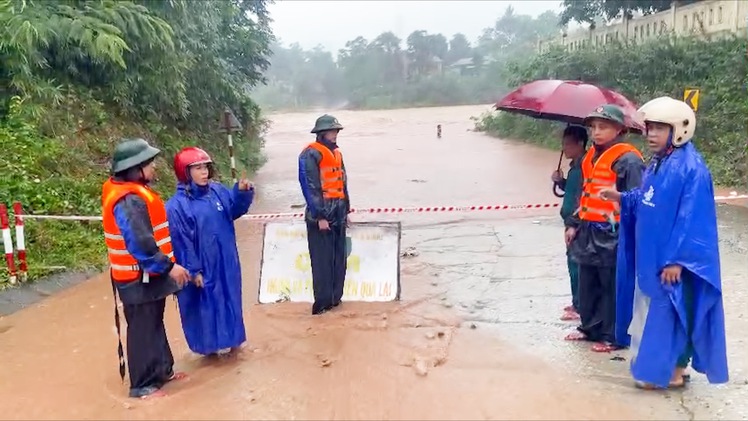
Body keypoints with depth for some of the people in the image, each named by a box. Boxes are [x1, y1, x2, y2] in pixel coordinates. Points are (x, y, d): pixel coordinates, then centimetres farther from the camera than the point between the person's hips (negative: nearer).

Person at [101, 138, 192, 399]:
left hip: (148, 274, 10)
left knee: (154, 325, 20)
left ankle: (162, 370, 34)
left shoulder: (133, 192, 8)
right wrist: (169, 266, -23)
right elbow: (140, 244, -29)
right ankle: (142, 384, 15)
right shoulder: (128, 200, -25)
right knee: (143, 330, 2)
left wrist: (166, 264, 18)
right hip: (139, 278, -10)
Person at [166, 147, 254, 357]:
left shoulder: (218, 191, -1)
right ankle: (209, 345, 26)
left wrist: (242, 192, -8)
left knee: (229, 299, 17)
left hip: (225, 261, 6)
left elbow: (234, 210, 12)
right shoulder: (177, 205, -18)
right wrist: (193, 270, -15)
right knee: (205, 304, 8)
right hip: (201, 266, -6)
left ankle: (233, 340, 34)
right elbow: (181, 241, -16)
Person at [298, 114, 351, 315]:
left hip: (337, 214, 8)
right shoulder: (311, 154, -11)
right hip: (321, 215, -8)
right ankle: (322, 303, 3)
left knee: (339, 259, 11)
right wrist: (320, 216, -18)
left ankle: (335, 298, 21)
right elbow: (310, 187, -16)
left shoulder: (336, 153, 16)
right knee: (322, 260, -4)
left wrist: (346, 211, 17)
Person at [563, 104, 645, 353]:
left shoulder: (627, 160, -12)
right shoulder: (591, 157, 13)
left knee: (613, 289, 3)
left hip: (612, 236, -8)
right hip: (588, 233, 8)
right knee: (588, 285, 17)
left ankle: (612, 336, 14)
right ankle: (589, 328, 31)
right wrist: (574, 224, 17)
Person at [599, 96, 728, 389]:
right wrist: (623, 198, 4)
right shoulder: (657, 164, 8)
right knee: (649, 309, 16)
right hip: (650, 255, 9)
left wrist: (677, 259, -22)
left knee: (670, 312, 3)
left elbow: (692, 218, -21)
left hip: (670, 259, -9)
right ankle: (655, 364, 30)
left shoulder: (691, 168, -19)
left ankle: (673, 371, 17)